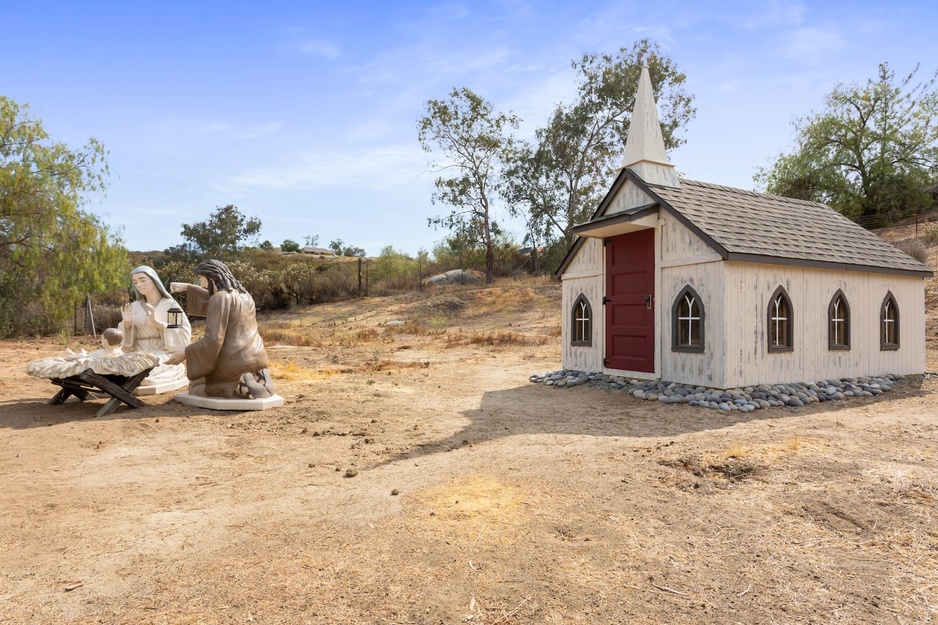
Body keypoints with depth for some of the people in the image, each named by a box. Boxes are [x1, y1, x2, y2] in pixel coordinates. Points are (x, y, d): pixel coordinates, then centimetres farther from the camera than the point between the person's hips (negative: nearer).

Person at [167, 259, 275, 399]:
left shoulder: (220, 298, -15)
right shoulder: (244, 295, 10)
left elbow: (213, 340, -19)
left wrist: (185, 353, -9)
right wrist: (187, 287, 28)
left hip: (233, 364, -7)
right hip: (255, 358, 7)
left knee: (195, 387, 23)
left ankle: (238, 386, -6)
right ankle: (255, 380, 0)